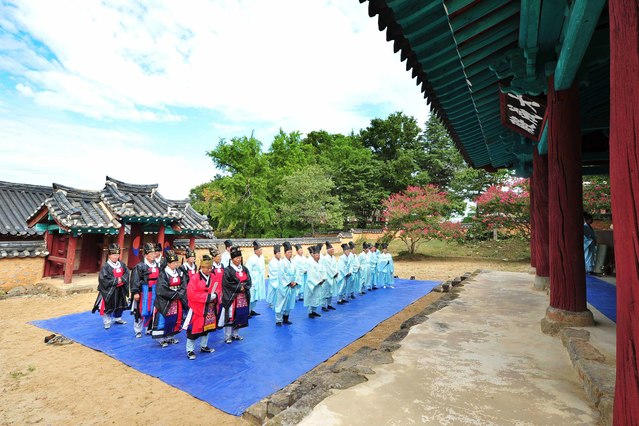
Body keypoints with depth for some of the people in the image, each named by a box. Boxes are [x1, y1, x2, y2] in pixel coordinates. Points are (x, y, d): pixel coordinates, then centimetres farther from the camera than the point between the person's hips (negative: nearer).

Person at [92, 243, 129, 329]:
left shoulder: (122, 265, 2)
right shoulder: (105, 267, -15)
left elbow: (127, 274, 0)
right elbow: (103, 279, -22)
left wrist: (122, 279, -18)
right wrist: (115, 280, -22)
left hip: (120, 290, 6)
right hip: (108, 291, -6)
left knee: (120, 305, 18)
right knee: (107, 306, 0)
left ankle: (117, 319, 37)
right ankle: (107, 322, 18)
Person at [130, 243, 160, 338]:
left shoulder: (157, 266, 9)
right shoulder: (140, 266, -10)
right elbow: (135, 280, -13)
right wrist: (135, 292, -17)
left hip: (154, 292, 6)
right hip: (144, 292, -6)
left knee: (152, 311, 12)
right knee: (141, 311, 2)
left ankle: (149, 328, 26)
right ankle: (138, 330, 17)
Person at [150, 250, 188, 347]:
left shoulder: (180, 272, 4)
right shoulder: (163, 274, -13)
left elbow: (184, 286, 0)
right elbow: (162, 290, -20)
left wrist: (179, 294, -15)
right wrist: (175, 294, -16)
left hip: (178, 301, 6)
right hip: (165, 301, -5)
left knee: (175, 319, 13)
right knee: (163, 320, 1)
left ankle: (170, 337, 29)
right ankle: (162, 339, 17)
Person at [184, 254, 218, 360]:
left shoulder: (213, 278, 3)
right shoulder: (194, 279, -16)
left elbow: (218, 290, 8)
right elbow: (191, 294, -22)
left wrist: (214, 296, -15)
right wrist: (208, 296, -24)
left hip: (210, 309, 6)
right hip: (197, 309, -6)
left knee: (207, 328, 18)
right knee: (194, 329, 0)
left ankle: (204, 346, 35)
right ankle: (190, 350, 15)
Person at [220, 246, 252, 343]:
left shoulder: (244, 269, 10)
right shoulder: (227, 270, -7)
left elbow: (249, 282, 6)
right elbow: (227, 284, -14)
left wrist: (244, 287, -13)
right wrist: (239, 287, -13)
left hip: (243, 297, 5)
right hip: (231, 297, -5)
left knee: (240, 316, 9)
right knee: (230, 316, -2)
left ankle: (235, 334, 24)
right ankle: (228, 336, 10)